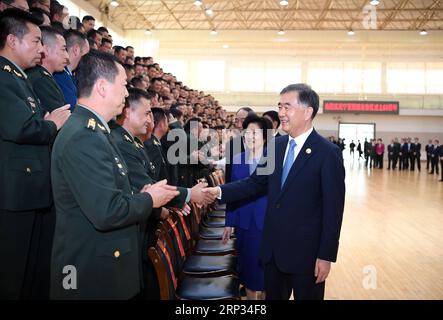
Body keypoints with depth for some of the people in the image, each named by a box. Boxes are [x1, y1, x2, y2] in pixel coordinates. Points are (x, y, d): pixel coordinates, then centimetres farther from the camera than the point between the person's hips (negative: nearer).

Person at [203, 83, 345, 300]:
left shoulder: (328, 153, -15)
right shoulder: (276, 146, 4)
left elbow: (333, 209, -14)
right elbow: (256, 182, 8)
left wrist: (326, 255, -14)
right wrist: (221, 191, -6)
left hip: (306, 250, -5)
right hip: (273, 247, 6)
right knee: (273, 297, 20)